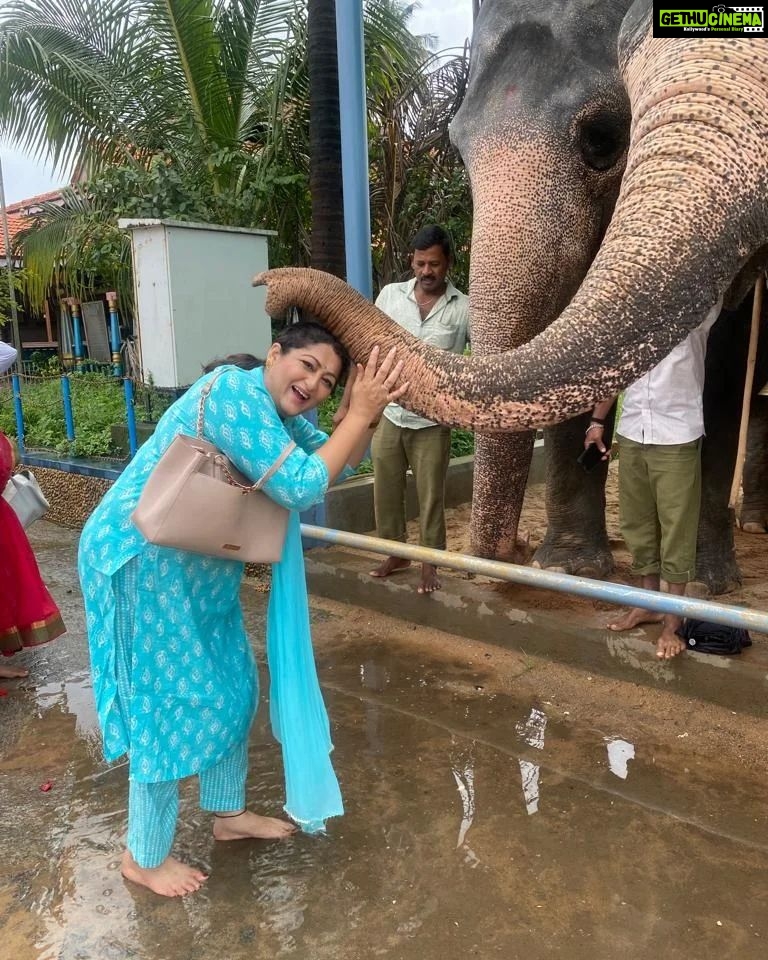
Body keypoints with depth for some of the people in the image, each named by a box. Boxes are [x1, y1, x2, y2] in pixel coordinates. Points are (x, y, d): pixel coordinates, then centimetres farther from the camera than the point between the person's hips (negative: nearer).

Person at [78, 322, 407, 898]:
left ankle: (228, 813, 39)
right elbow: (301, 486, -28)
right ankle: (144, 856, 25)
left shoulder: (277, 410, 5)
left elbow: (335, 461, 8)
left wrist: (371, 411, -10)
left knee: (231, 692, 17)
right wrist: (359, 412, -23)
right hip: (144, 562, -10)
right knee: (170, 706, 2)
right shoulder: (237, 392, -25)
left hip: (199, 569, 10)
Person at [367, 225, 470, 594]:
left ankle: (430, 565, 22)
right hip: (388, 415, 3)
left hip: (431, 421, -2)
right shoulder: (390, 295, 2)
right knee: (386, 492, 13)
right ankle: (396, 553, 32)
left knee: (431, 497, 7)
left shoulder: (464, 308, -5)